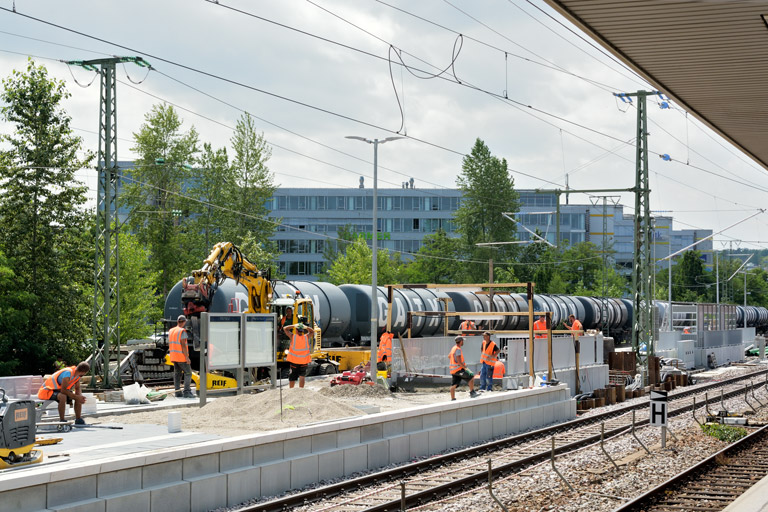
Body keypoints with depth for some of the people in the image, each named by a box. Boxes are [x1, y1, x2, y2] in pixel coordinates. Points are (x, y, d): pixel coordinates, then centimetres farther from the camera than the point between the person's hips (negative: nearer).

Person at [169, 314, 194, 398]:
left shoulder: (171, 331, 9)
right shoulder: (182, 331, -15)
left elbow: (170, 344, 13)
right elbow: (183, 345, -20)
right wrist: (187, 357, -17)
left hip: (174, 356, 8)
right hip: (182, 357, -8)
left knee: (177, 374, 10)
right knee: (188, 373, -3)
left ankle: (177, 392, 8)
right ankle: (187, 392, -10)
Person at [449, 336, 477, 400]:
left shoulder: (453, 348, 13)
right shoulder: (458, 349, -17)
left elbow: (449, 356, 31)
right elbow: (459, 362, -23)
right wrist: (465, 367, -15)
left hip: (453, 370, 9)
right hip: (459, 369, -9)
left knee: (453, 385, 9)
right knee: (471, 377, -2)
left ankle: (453, 399, 12)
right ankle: (472, 393, -2)